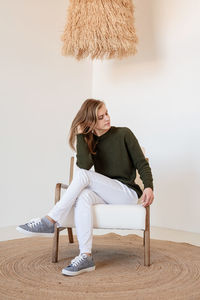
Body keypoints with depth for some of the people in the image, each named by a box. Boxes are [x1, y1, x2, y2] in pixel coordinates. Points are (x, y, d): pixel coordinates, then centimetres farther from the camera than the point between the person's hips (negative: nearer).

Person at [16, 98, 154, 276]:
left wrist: (149, 187, -16)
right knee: (83, 197, -34)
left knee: (83, 175, -26)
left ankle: (50, 221, -26)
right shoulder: (91, 141, 9)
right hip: (105, 195, 3)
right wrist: (80, 135, -8)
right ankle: (86, 256, -40)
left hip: (128, 193, -3)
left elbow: (142, 164, 1)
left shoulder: (124, 134, 3)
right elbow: (85, 165, -13)